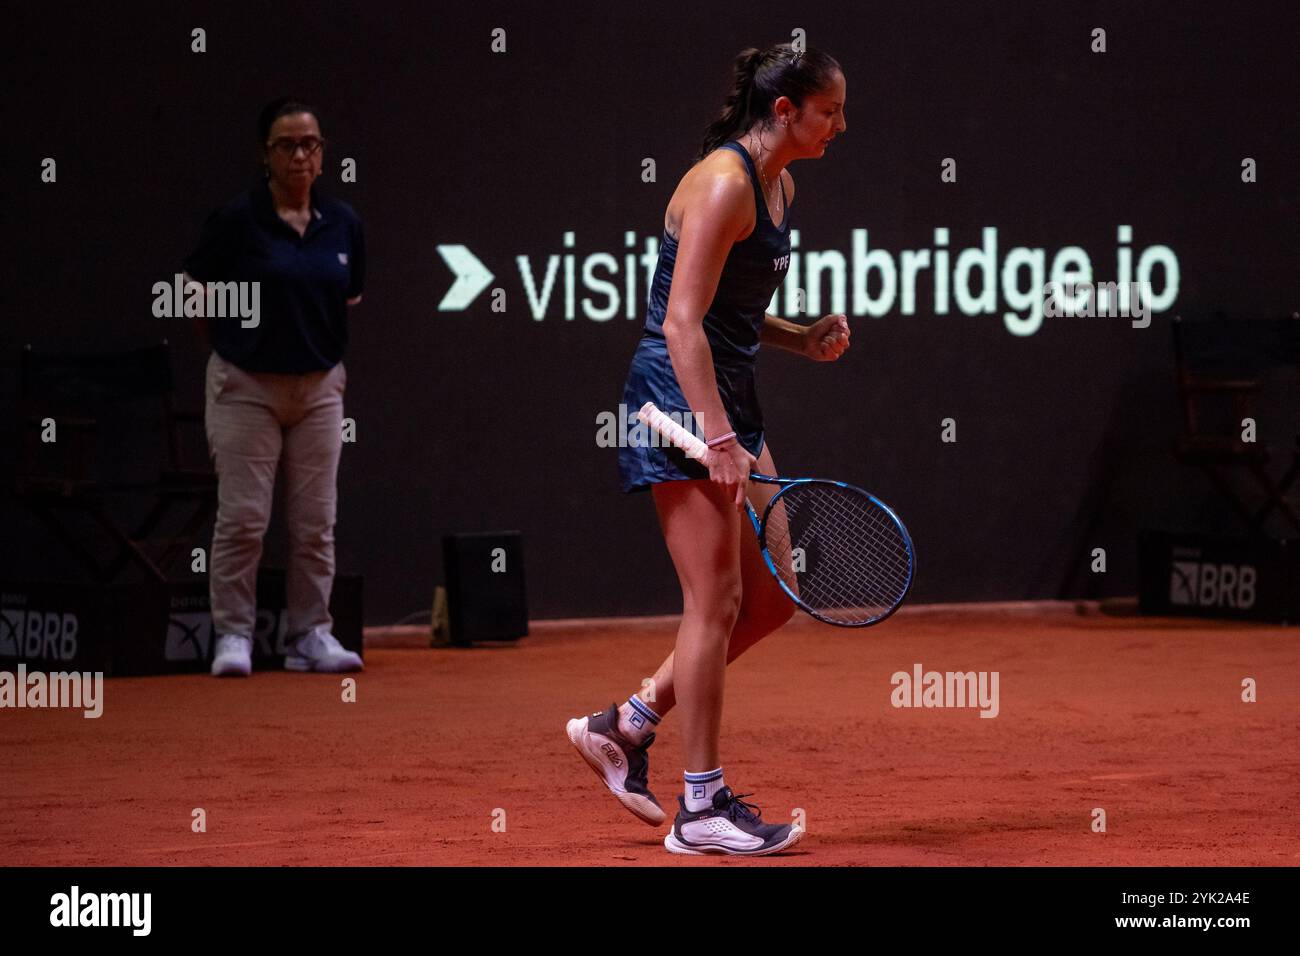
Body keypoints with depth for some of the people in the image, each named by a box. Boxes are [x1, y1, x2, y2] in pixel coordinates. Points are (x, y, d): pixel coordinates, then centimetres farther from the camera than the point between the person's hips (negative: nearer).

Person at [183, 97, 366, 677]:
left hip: (319, 388, 4)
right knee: (243, 516, -5)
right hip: (247, 387, -4)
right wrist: (236, 347, 9)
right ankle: (233, 634, 4)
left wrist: (322, 349, 12)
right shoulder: (237, 220, -9)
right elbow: (196, 295, 1)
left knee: (316, 520, 5)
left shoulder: (342, 224, 3)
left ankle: (311, 635, 13)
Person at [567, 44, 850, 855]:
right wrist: (717, 438, -27)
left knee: (773, 596, 9)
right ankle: (703, 807, 0)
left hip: (728, 399, 10)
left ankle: (627, 726, 18)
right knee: (716, 600, -7)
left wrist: (804, 340, 4)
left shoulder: (779, 185, 12)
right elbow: (683, 324, -22)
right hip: (680, 399, -10)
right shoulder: (723, 185, -17)